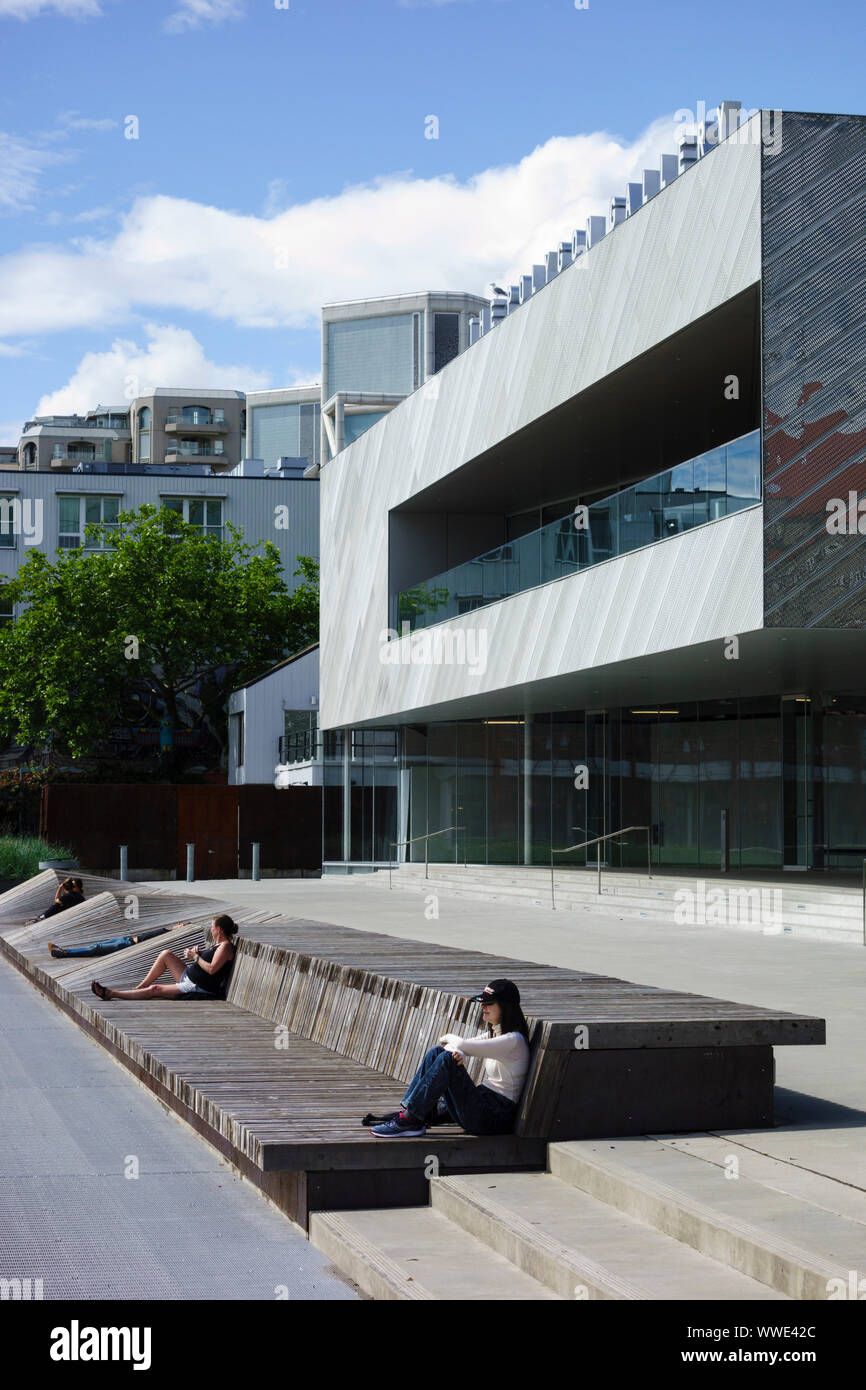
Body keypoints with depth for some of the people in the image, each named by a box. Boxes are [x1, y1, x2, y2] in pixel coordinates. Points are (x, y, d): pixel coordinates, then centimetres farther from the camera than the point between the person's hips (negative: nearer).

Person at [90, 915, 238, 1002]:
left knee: (155, 990, -10)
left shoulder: (225, 946, -16)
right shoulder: (218, 944, 15)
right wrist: (197, 951, 2)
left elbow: (211, 969, -27)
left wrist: (195, 957, -15)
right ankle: (140, 987, 11)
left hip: (200, 989, -10)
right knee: (166, 954, 7)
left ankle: (110, 994, -6)